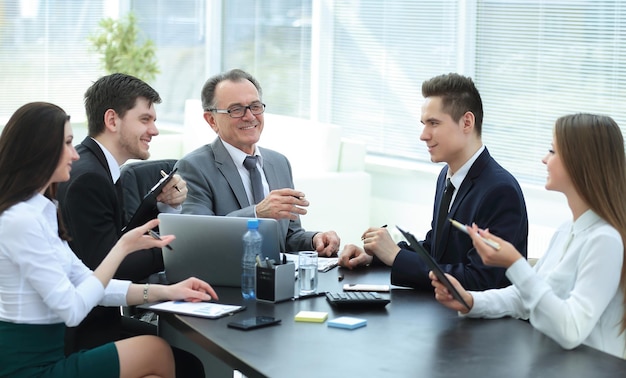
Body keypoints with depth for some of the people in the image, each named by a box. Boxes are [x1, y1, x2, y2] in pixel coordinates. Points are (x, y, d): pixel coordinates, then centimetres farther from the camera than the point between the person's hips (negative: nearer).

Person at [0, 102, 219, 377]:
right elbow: (72, 309, -19)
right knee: (156, 351, 0)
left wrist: (164, 292, 3)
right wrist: (124, 247, -14)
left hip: (45, 356, 8)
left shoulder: (39, 211, 11)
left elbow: (85, 282, 10)